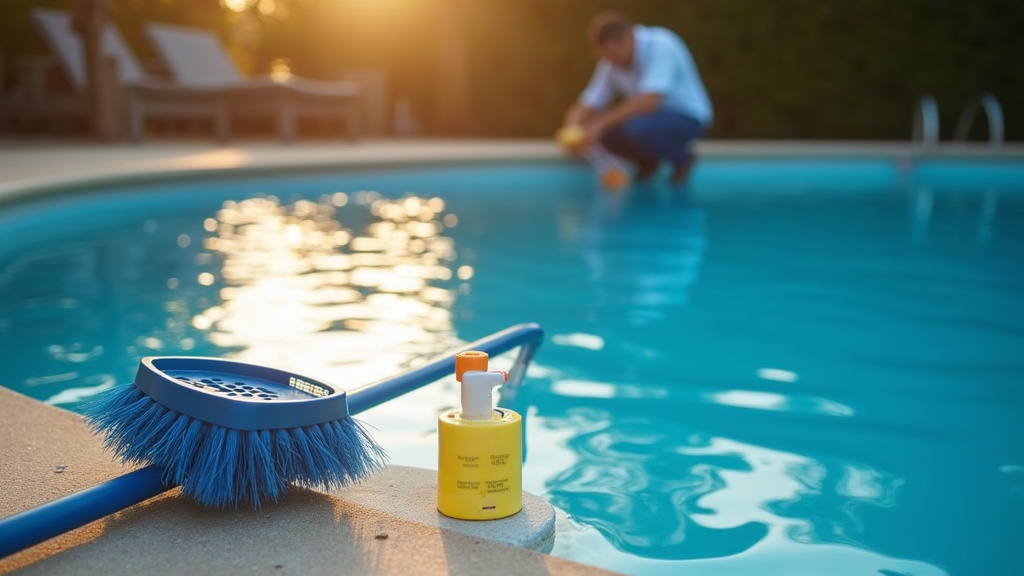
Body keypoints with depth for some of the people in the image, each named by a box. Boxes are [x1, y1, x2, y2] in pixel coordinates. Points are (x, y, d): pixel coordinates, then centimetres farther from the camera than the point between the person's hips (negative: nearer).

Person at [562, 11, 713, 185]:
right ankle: (648, 162, 8)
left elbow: (649, 100, -36)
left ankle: (681, 158, -5)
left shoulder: (661, 45, -24)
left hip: (687, 118, -6)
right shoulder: (611, 63, -5)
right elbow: (588, 104, -9)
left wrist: (601, 123, -39)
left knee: (635, 128, -35)